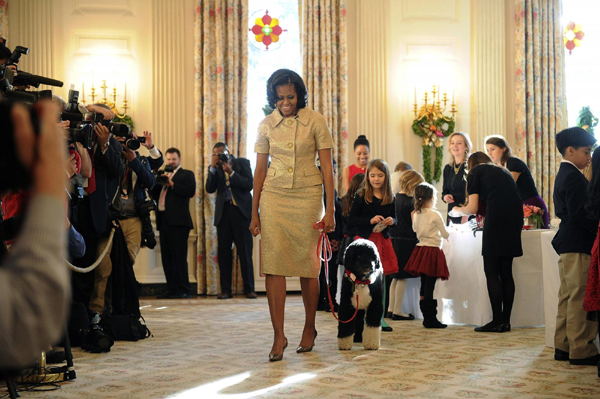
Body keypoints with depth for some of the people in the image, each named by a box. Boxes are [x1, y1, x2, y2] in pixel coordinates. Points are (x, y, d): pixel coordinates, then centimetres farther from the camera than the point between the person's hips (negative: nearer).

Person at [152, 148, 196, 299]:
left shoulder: (186, 174, 5)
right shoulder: (163, 176, 23)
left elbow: (190, 191, -11)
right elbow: (155, 195, 17)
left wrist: (172, 184, -14)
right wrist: (157, 182, 0)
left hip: (178, 221, -7)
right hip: (164, 220, 7)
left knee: (179, 256, -9)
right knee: (166, 257, 6)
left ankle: (184, 290, -7)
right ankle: (172, 289, 11)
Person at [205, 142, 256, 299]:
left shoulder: (242, 163, 3)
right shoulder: (215, 168, 10)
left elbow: (249, 185, -8)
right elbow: (210, 189, -1)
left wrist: (231, 172, -15)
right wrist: (213, 168, -9)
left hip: (241, 211, -3)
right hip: (223, 212, 3)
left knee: (245, 252, -3)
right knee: (223, 252, 1)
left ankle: (249, 289, 2)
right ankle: (225, 290, 5)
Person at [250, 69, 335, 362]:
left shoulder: (315, 121, -1)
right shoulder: (266, 125, 6)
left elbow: (327, 166, -1)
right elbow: (260, 170, 10)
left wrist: (330, 209, -5)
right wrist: (254, 213, 9)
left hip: (307, 196, -1)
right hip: (274, 196, 2)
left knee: (308, 263, 3)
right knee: (274, 263, -8)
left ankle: (309, 327, 22)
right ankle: (278, 335, -5)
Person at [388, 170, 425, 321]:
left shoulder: (395, 198, 10)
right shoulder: (410, 202, -13)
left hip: (394, 240, 8)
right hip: (406, 241, -8)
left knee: (396, 277, 15)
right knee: (402, 277, -2)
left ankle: (390, 308, 19)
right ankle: (397, 311, 2)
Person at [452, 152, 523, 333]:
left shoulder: (475, 172, 11)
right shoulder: (503, 171, 29)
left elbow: (472, 208, 3)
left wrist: (457, 210, 23)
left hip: (496, 219, -6)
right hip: (515, 217, 6)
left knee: (491, 272, 0)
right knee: (506, 272, 10)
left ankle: (497, 321, -3)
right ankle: (506, 321, 11)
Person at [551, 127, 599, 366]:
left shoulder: (563, 175, 18)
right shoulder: (574, 177, -14)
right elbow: (578, 214, -22)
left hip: (566, 244, 11)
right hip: (578, 246, -11)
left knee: (568, 297, 13)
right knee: (580, 298, -6)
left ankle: (563, 346, 18)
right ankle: (581, 349, -2)